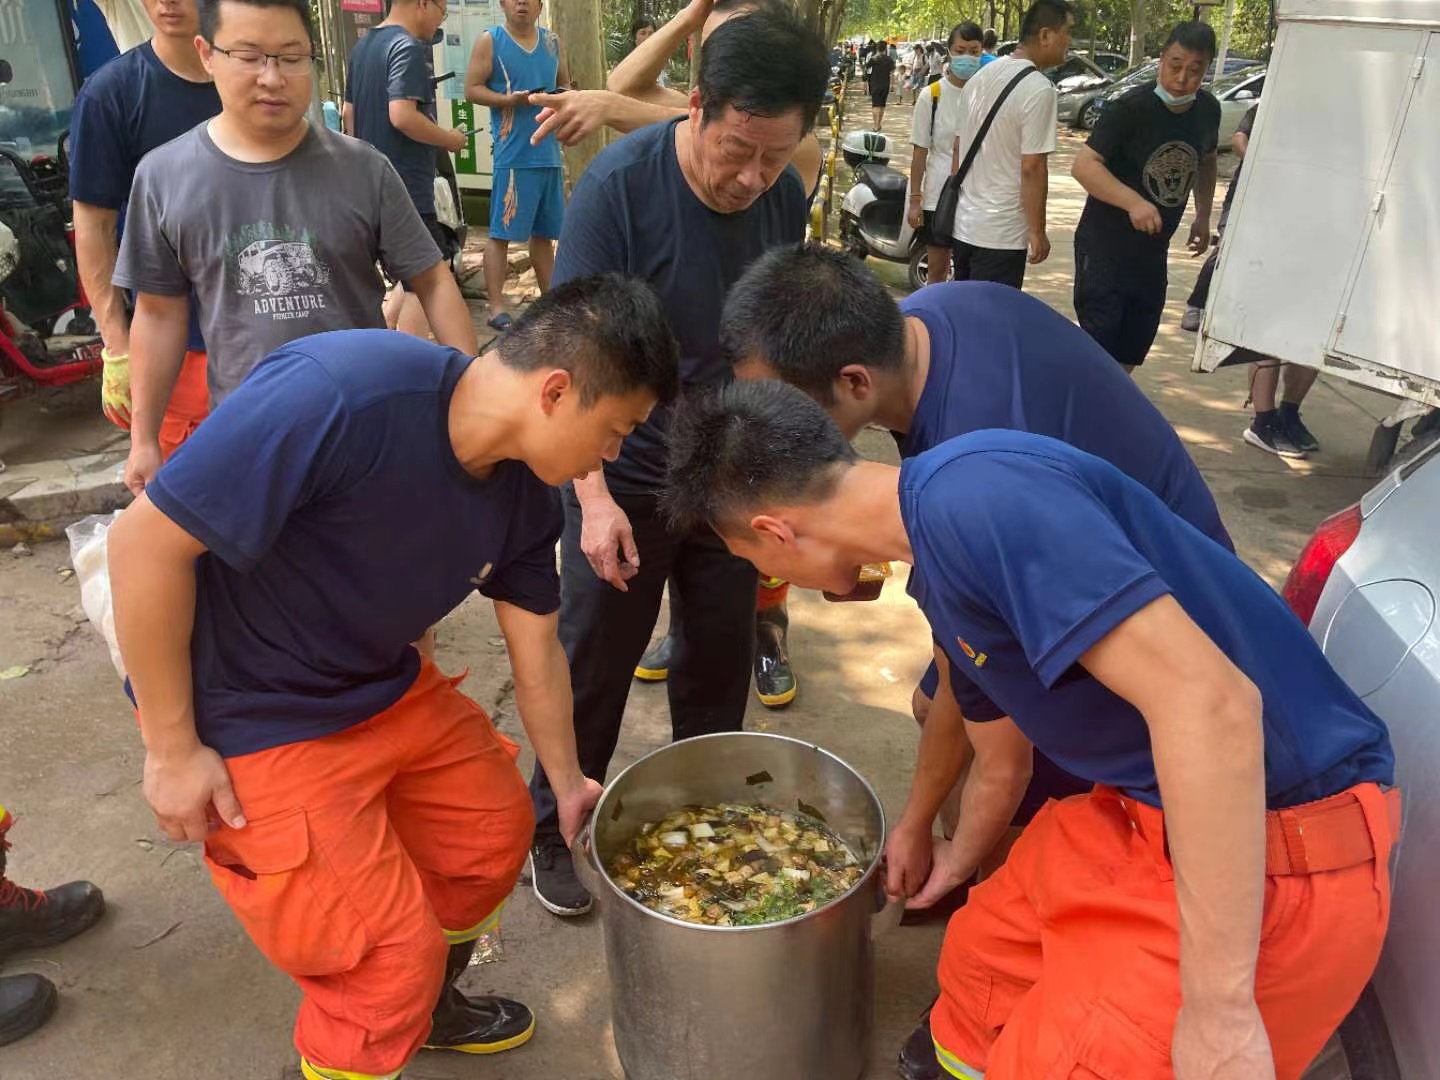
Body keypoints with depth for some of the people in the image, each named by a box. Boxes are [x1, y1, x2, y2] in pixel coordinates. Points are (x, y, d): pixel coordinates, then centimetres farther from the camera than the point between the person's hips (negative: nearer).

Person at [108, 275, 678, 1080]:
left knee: (495, 831, 16)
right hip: (250, 718, -7)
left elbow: (538, 651, 5)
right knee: (390, 958, -4)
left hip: (385, 689, 7)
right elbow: (146, 542, -26)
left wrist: (569, 784, 15)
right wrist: (173, 748, -18)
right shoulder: (336, 395, -34)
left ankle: (425, 1006, 43)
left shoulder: (526, 493, -9)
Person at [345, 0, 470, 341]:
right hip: (406, 185, -10)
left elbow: (349, 112, 22)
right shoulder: (409, 47, -14)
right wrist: (449, 139, -12)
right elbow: (402, 115, -25)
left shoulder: (363, 46, 16)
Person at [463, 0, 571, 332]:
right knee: (501, 233, -6)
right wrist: (508, 99, -19)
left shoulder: (552, 41, 14)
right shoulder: (489, 41, 1)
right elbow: (472, 89, -3)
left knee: (544, 232, 13)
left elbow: (565, 84, 22)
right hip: (513, 155, -5)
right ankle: (497, 308, -4)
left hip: (550, 153, 5)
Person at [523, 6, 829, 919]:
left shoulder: (787, 196, -5)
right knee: (594, 667, 9)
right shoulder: (619, 184, -20)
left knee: (721, 663, 16)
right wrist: (595, 496, -25)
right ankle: (556, 829, 32)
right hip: (627, 482, -4)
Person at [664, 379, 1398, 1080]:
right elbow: (1000, 757, 22)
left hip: (1279, 843, -9)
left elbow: (1210, 702, -31)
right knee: (983, 957, 19)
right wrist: (953, 861, 40)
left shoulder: (973, 495, -25)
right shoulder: (942, 553, 7)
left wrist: (1219, 1010, -26)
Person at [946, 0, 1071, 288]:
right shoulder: (1039, 90, -16)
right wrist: (1037, 232, -11)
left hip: (963, 224, 8)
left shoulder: (982, 76, 9)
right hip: (1001, 234, -8)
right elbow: (1032, 168, -18)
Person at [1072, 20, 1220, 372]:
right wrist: (1134, 203, -35)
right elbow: (1084, 165, -25)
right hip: (1105, 247, -6)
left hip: (1152, 251, 6)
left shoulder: (1208, 110, 2)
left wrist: (1203, 216, 15)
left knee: (1130, 354, 14)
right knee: (1099, 350, -6)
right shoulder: (1130, 109, -18)